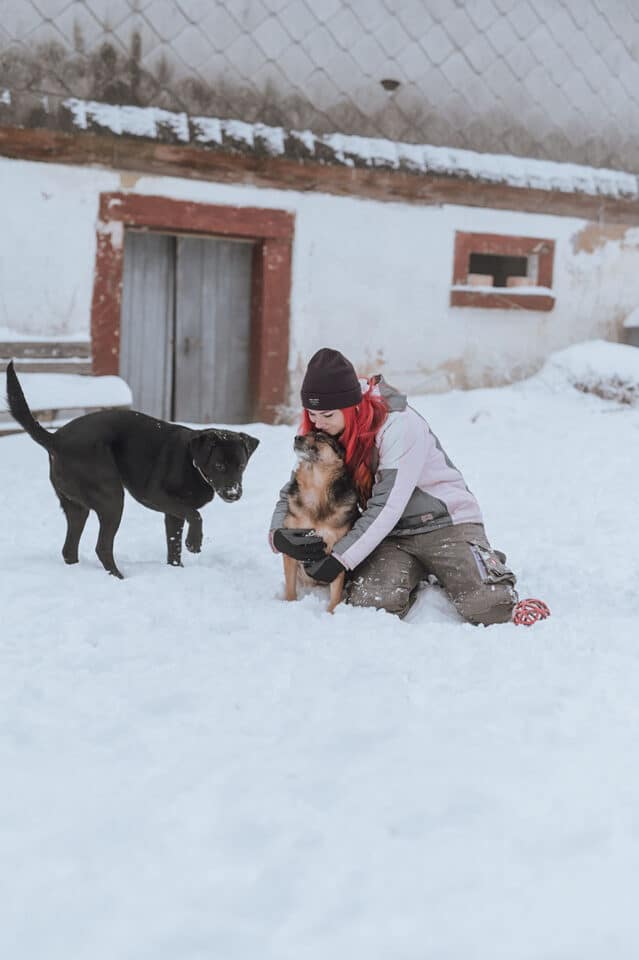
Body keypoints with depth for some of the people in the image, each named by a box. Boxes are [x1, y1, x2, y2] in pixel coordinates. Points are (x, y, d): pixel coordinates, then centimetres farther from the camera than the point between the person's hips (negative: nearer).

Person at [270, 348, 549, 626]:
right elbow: (295, 488, 5)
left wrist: (340, 559, -25)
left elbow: (387, 506, -24)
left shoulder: (399, 425, -21)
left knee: (485, 607, -26)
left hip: (447, 523, -4)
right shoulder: (325, 434, 0)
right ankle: (411, 580, 8)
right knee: (366, 602, -26)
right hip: (391, 535, 5)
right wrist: (278, 534, -17)